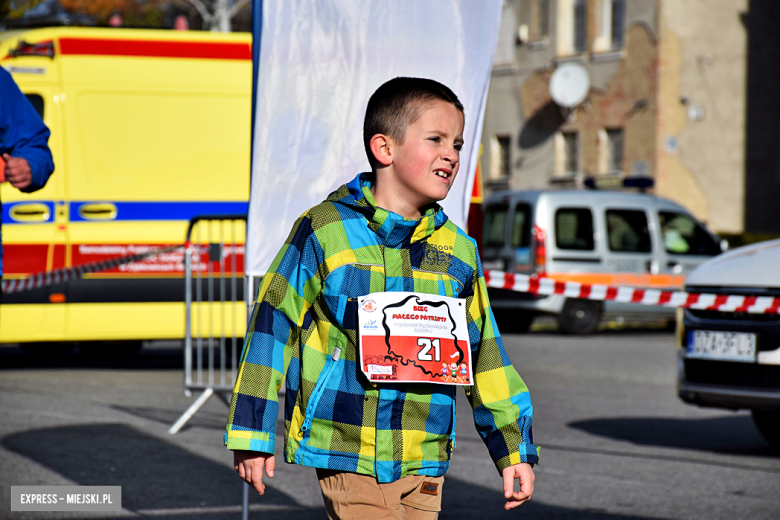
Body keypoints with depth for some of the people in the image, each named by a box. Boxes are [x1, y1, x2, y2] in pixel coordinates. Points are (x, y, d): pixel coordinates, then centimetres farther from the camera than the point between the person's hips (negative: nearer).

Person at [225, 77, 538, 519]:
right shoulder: (326, 231, -4)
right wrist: (252, 433, -2)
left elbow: (483, 351, 17)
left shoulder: (458, 251, 9)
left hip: (424, 459, 5)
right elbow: (273, 324, -1)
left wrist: (514, 449, 17)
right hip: (347, 451, -5)